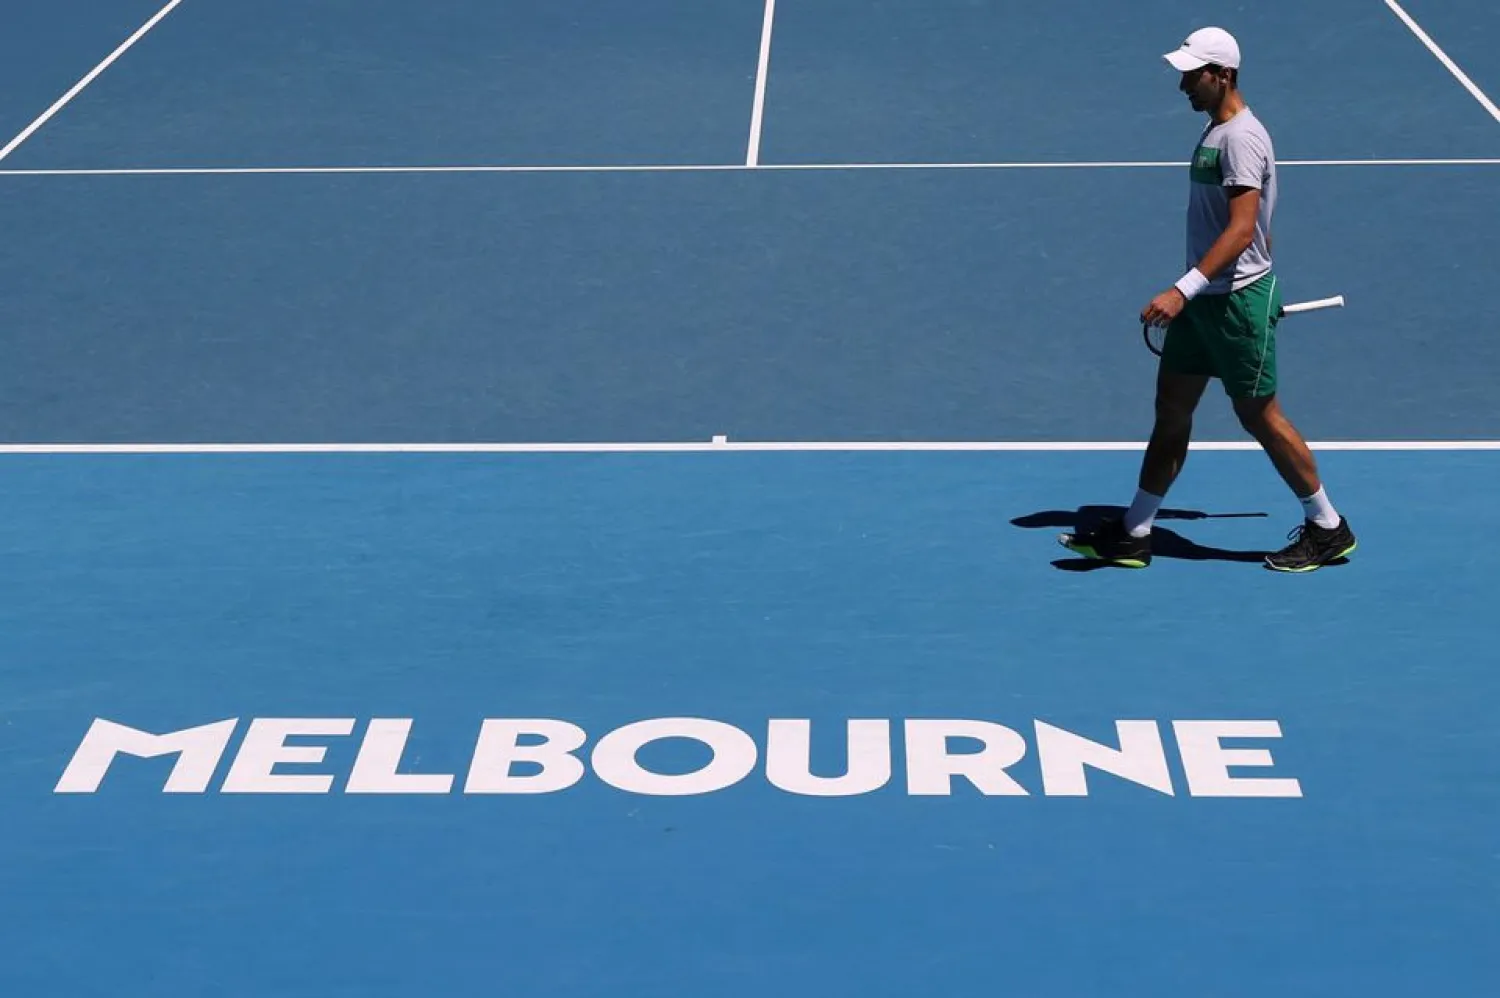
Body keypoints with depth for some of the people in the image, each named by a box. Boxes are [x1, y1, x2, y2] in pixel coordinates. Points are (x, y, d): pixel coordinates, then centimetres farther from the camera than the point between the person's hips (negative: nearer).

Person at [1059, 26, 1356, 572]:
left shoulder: (1241, 139, -20)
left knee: (1260, 416, 1)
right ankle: (1133, 534, 15)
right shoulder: (1216, 131, 11)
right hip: (1202, 299, 10)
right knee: (1171, 409, 10)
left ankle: (1327, 528, 16)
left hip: (1237, 301, -10)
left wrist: (1183, 290, -33)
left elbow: (1241, 230, -27)